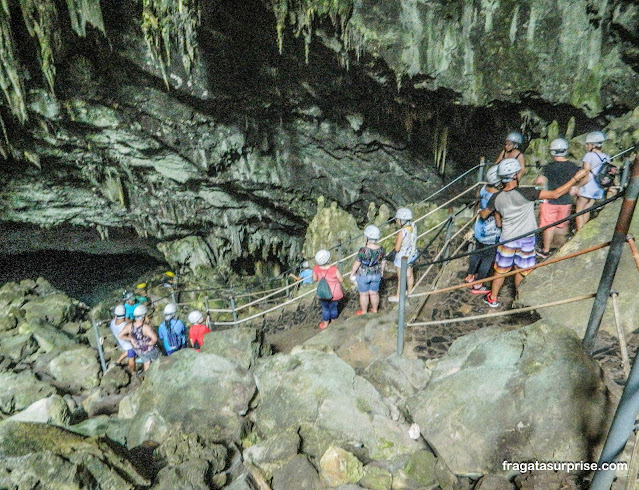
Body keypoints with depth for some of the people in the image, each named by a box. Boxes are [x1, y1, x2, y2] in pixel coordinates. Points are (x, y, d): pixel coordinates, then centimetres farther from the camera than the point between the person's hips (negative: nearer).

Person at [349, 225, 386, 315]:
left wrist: (352, 274, -4)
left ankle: (364, 312, 32)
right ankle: (375, 310, 39)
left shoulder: (363, 251, -29)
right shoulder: (381, 250, -15)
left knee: (364, 294, 15)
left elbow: (357, 264, -19)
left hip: (363, 275, -4)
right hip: (376, 275, 4)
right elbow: (383, 263, -1)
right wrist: (380, 272, 17)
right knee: (374, 293, 22)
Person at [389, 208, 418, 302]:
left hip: (402, 258, -7)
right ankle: (409, 292, 46)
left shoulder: (402, 232, -33)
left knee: (401, 278, 11)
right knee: (409, 275, 26)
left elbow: (397, 248, -28)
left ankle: (398, 296, 30)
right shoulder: (413, 227, -11)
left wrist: (396, 242, -9)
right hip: (411, 255, 7)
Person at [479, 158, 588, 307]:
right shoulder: (525, 193, -23)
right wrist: (576, 178, -14)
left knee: (501, 270, 16)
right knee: (521, 271, 18)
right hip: (526, 240, -2)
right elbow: (555, 194, -23)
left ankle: (493, 299, 29)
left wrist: (481, 212, 31)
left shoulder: (496, 198, -10)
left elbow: (483, 215, 6)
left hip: (507, 239, 2)